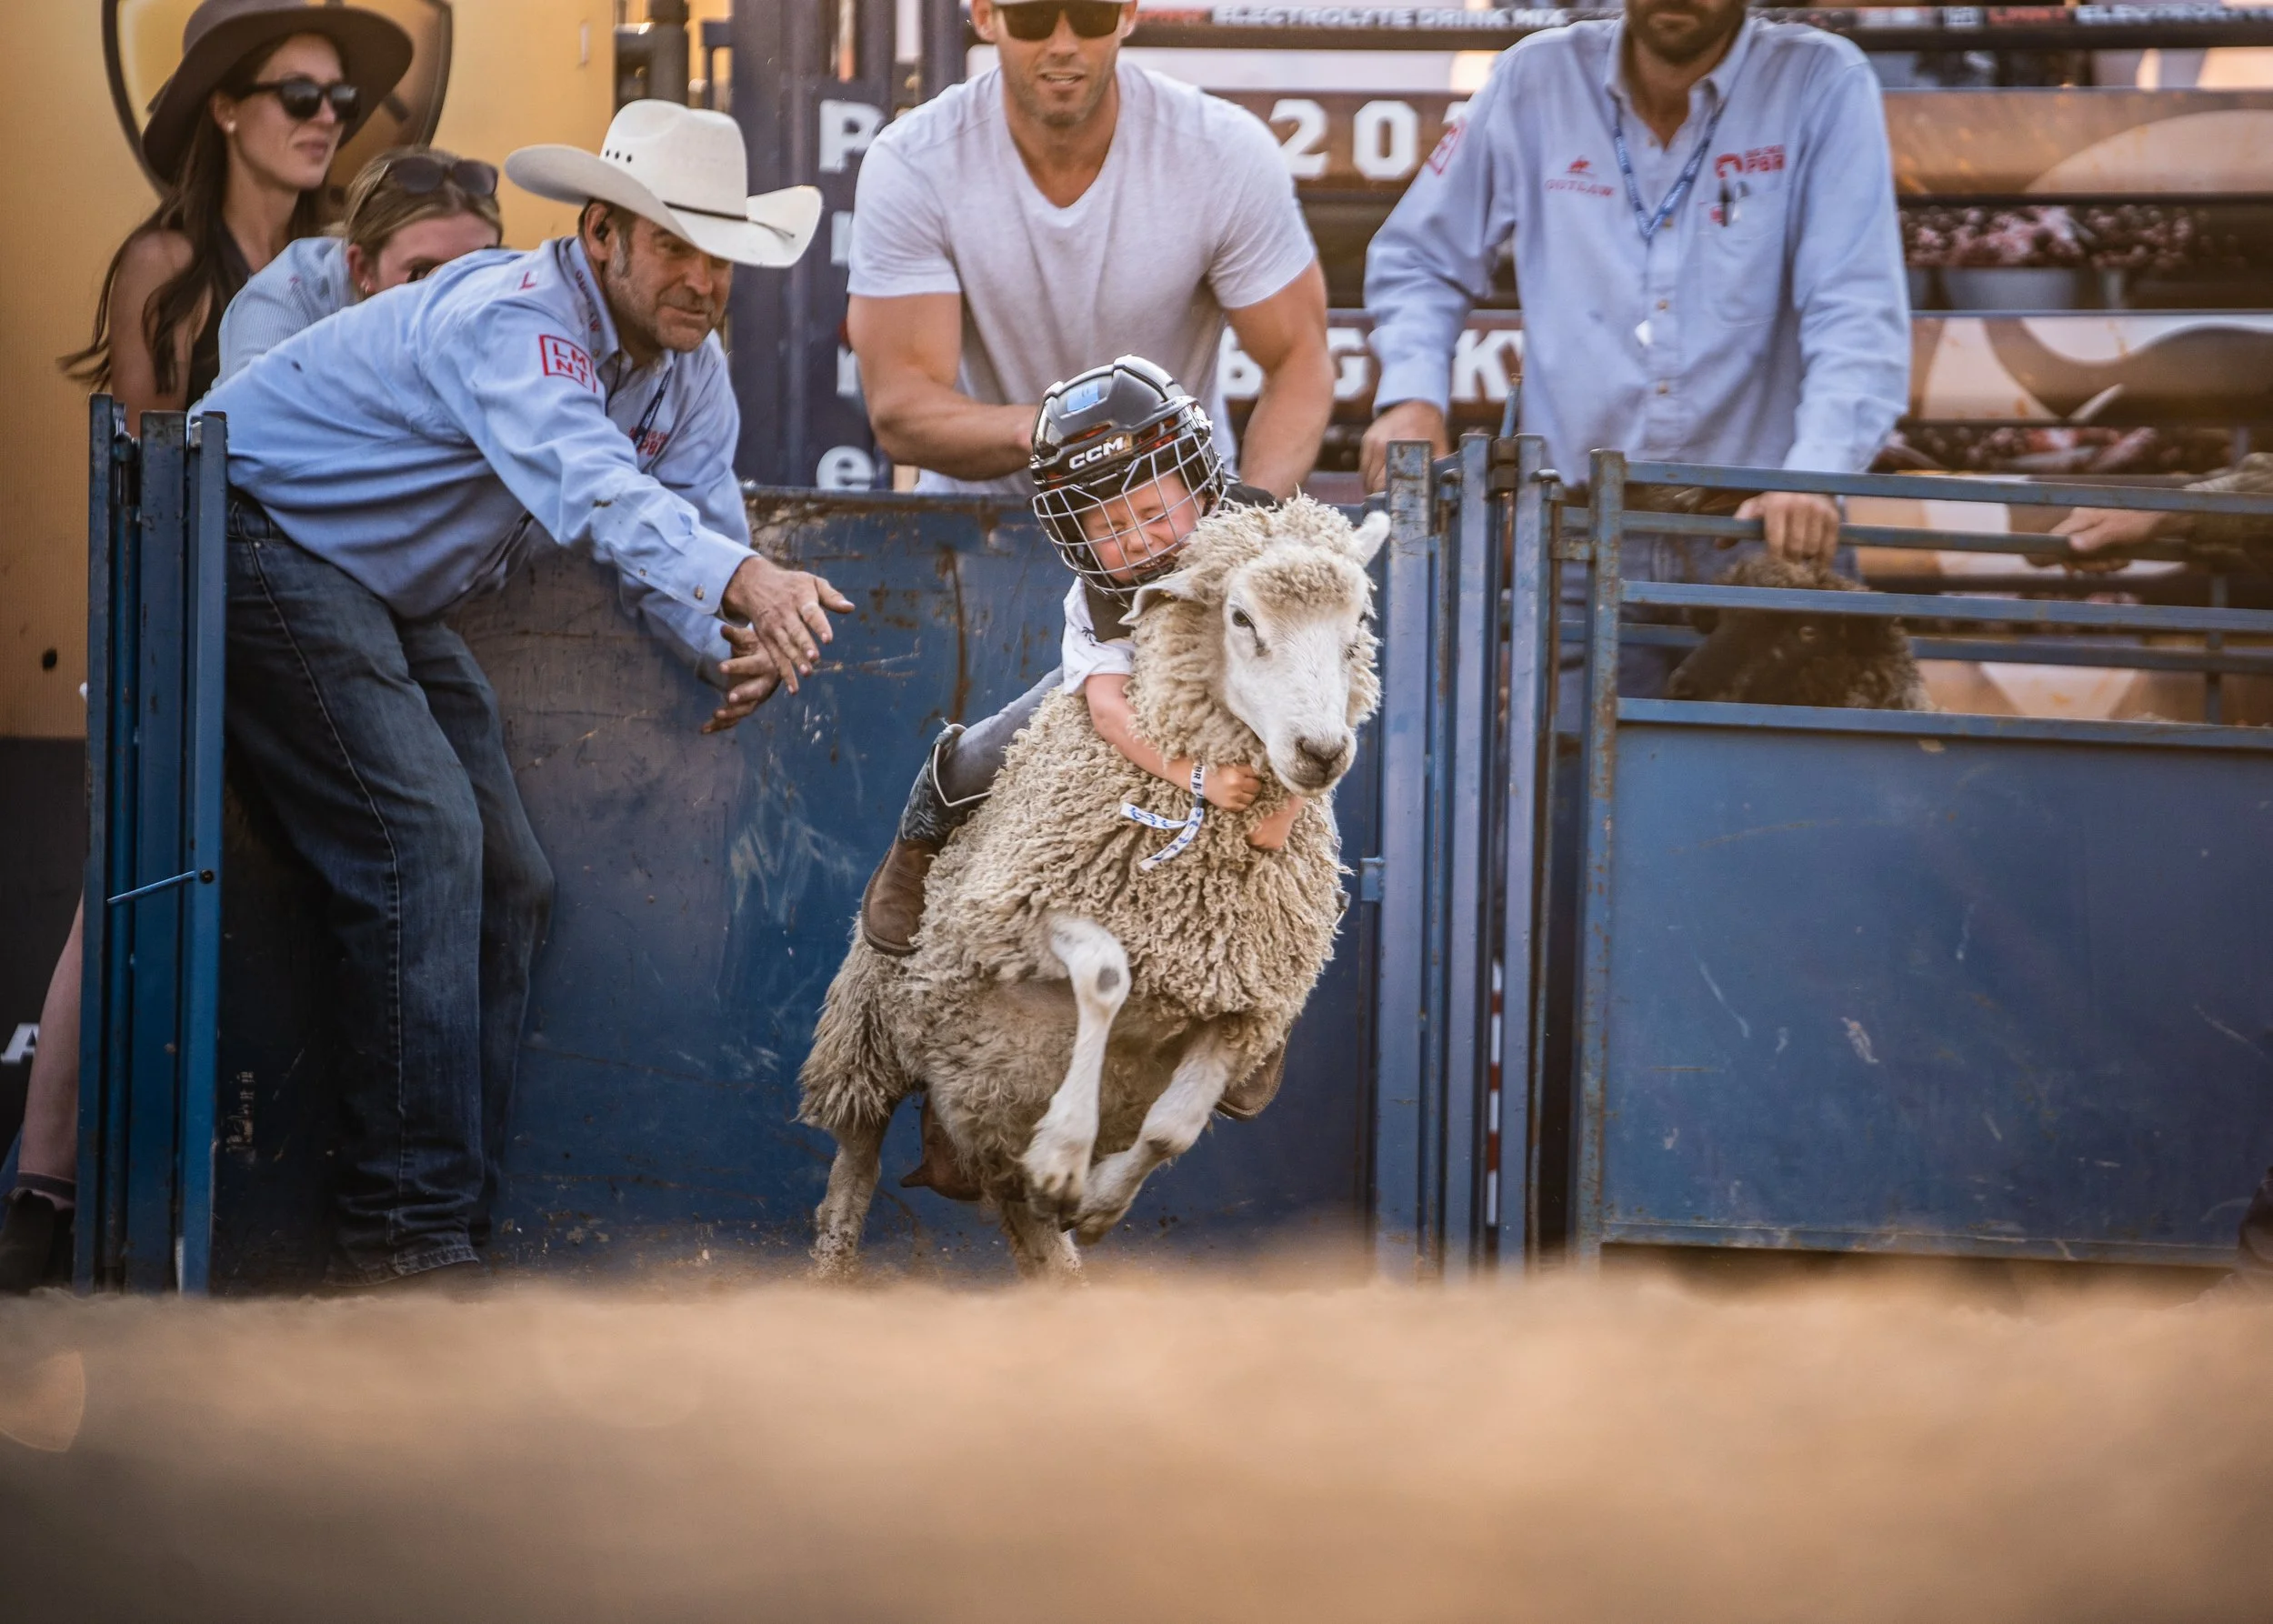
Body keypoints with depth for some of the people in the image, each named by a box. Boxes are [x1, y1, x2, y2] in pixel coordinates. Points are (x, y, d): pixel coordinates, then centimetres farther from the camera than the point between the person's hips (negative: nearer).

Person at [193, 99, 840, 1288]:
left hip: (382, 594, 10)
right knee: (420, 839, -22)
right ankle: (402, 1225, -22)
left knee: (502, 881, 7)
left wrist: (747, 645, -22)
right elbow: (592, 491, -46)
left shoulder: (692, 373, 1)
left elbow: (701, 525, 1)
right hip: (254, 538, -10)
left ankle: (441, 1227, 11)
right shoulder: (511, 323, -29)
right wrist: (745, 579, -61)